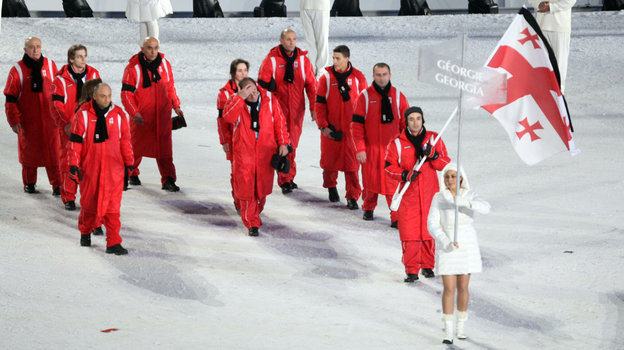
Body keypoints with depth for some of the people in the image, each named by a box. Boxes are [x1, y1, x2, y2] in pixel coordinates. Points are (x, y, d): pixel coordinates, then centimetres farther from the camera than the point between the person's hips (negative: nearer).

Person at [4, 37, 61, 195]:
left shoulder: (50, 65, 3)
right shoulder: (18, 70, -5)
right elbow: (10, 99, -2)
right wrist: (14, 121, -7)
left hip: (49, 119, 1)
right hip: (27, 121, -1)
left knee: (53, 152, -1)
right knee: (29, 151, 8)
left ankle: (57, 185, 4)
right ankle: (29, 184, 22)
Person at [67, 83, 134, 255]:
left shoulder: (118, 115, 0)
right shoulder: (83, 115, -5)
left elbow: (125, 140, 10)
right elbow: (75, 140, -3)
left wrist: (128, 163, 13)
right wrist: (74, 164, -6)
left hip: (113, 168, 1)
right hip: (89, 167, 0)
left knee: (112, 206, -5)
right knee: (89, 202, 13)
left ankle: (113, 243, -4)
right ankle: (85, 232, 39)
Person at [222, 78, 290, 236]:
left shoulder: (269, 99, -1)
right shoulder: (235, 100, -5)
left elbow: (279, 121, 5)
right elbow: (228, 117, -25)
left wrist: (283, 143, 0)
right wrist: (241, 97, -29)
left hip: (265, 149, 2)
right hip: (243, 150, -2)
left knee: (263, 185, 8)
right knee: (246, 186, -6)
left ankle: (256, 211, 36)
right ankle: (252, 223, 4)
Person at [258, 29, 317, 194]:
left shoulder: (303, 59, 5)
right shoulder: (271, 59, -3)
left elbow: (311, 85, 8)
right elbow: (262, 84, -1)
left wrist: (313, 108, 4)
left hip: (297, 109, 3)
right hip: (278, 107, -3)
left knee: (293, 143, 8)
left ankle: (289, 177, 21)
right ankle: (284, 180, -8)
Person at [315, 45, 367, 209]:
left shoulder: (358, 77, 1)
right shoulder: (327, 77, -1)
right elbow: (320, 104, 1)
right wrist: (323, 126, -6)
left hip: (352, 127, -1)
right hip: (331, 128, 1)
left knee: (352, 163, -4)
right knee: (330, 159, 9)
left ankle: (352, 197, 1)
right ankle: (331, 186, 35)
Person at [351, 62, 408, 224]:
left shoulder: (398, 96, 3)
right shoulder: (365, 96, -2)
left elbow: (406, 124, 8)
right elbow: (357, 124, -2)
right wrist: (359, 148, -8)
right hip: (371, 148, 0)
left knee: (393, 183, -7)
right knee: (371, 180, 10)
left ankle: (397, 217, -3)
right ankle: (368, 208, 34)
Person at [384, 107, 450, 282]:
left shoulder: (433, 139, 4)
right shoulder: (398, 143, 2)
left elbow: (445, 165, 3)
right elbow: (389, 167, 3)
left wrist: (433, 155, -16)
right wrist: (404, 175, -15)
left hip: (430, 193, 1)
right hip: (409, 193, -1)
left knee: (429, 230, 7)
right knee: (409, 232, -6)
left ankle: (428, 266, 23)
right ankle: (411, 270, -1)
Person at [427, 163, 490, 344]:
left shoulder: (470, 196, -2)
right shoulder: (438, 198, -2)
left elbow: (485, 208, -22)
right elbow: (432, 224, -8)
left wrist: (467, 203, -39)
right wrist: (446, 242, -23)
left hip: (466, 245, 1)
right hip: (446, 246, -1)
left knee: (463, 287, 8)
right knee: (449, 289, -7)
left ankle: (461, 327, 25)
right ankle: (448, 331, -2)